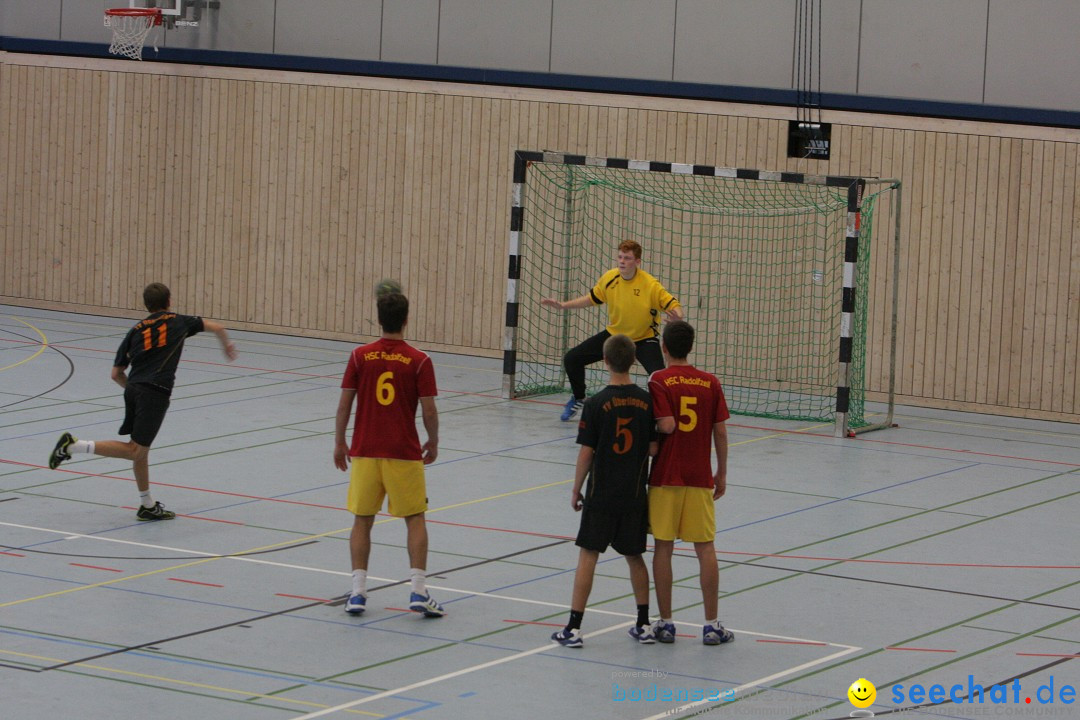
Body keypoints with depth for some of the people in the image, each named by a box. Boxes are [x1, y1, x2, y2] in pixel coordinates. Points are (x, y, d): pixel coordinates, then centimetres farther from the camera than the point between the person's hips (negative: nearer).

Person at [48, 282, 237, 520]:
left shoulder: (136, 330, 19)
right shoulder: (178, 322, 13)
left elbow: (116, 374, 16)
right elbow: (217, 327, 25)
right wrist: (227, 346, 45)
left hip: (133, 389, 6)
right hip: (156, 393, -5)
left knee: (141, 449, 17)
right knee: (136, 451, -9)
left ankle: (147, 505, 23)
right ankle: (74, 445, -22)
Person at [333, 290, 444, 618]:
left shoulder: (360, 356, -3)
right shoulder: (419, 361, -7)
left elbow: (344, 404, -1)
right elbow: (429, 410, -6)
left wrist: (339, 443, 12)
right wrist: (433, 443, 11)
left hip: (365, 452, 1)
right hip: (405, 454, -1)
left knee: (362, 520, 10)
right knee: (415, 520, 8)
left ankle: (358, 592, 4)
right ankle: (418, 592, -1)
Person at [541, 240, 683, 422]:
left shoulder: (650, 285, -25)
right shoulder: (609, 278, -11)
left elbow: (673, 305, -21)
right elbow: (592, 298, 6)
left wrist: (677, 315, -46)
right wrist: (563, 305, -1)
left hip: (644, 338, -4)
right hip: (614, 333, 4)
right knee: (571, 359, 1)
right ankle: (578, 399, 27)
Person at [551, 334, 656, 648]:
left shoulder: (596, 404, -12)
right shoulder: (647, 401, -3)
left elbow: (586, 453, -10)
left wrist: (576, 490, 2)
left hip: (601, 495, -3)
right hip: (635, 495, 3)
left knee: (588, 556, 0)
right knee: (634, 557, 15)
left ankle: (573, 628, -2)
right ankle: (644, 625, 19)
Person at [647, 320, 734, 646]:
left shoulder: (658, 381, -8)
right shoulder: (710, 383, 2)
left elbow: (667, 425, -18)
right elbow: (720, 431, 3)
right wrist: (721, 473, 12)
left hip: (665, 477, -2)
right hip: (700, 478, 2)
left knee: (663, 547, 5)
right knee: (705, 548, 6)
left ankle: (665, 623, 6)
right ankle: (711, 625, 7)